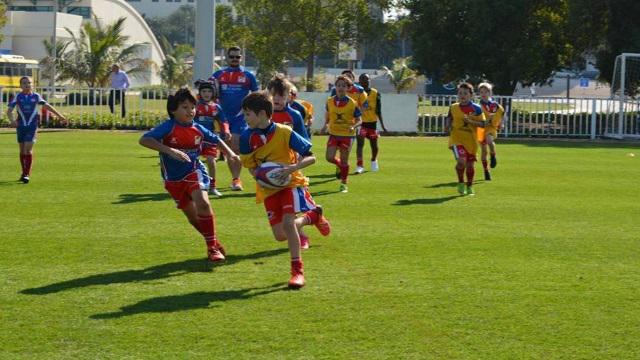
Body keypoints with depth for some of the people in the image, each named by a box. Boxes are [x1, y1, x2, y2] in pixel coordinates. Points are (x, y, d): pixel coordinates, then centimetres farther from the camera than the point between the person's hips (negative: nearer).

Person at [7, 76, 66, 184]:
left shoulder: (36, 96, 1)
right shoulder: (18, 97, -1)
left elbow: (47, 106, 4)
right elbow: (9, 111, -7)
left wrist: (59, 115, -2)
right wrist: (12, 120, -27)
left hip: (32, 126, -2)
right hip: (21, 126, 2)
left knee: (28, 149, -13)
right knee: (22, 150, 11)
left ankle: (27, 174, -11)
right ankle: (24, 173, 26)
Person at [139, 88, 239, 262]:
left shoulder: (198, 129, -4)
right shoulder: (168, 127, -17)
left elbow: (216, 140, 17)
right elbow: (144, 140, -32)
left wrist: (230, 153, 4)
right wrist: (169, 150, -40)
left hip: (194, 171, 1)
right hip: (174, 179, -1)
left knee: (203, 203, -25)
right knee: (193, 217, 7)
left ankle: (212, 247, -13)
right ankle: (214, 242, 32)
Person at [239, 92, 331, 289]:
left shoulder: (284, 132, -16)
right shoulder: (247, 137, -6)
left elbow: (310, 157, -13)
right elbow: (250, 166, 5)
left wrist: (293, 167, -31)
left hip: (291, 183, -5)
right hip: (268, 189, 5)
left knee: (288, 222, -25)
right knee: (280, 235, 2)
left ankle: (297, 270, -14)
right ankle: (313, 216, 30)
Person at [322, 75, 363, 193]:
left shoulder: (352, 103, -9)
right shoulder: (330, 101, -1)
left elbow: (359, 120, -3)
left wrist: (353, 126, -23)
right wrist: (326, 124, 2)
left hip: (347, 134, -2)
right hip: (333, 133, 2)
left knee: (344, 160, 3)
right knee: (329, 157, -9)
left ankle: (344, 184, 18)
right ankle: (339, 165, 26)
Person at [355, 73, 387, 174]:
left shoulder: (375, 93, 1)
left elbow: (378, 110, 6)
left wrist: (382, 124, 5)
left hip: (372, 122, 2)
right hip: (360, 122, -2)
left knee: (374, 145, 13)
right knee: (360, 143, -17)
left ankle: (374, 160, 42)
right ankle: (359, 166, -19)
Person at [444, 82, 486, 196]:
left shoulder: (476, 109, -4)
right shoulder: (453, 107, 3)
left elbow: (482, 124, -5)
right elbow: (449, 118, 19)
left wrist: (470, 121, -19)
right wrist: (447, 126, -1)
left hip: (471, 141, 1)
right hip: (456, 139, -1)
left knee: (470, 164, 8)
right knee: (461, 161, -22)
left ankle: (469, 187, 30)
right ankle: (461, 183, 2)